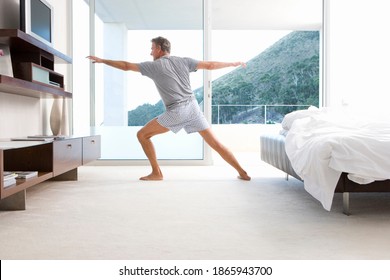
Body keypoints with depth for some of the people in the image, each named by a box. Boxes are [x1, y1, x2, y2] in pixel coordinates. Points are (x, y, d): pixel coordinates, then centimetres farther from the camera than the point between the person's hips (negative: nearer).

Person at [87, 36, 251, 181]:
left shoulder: (154, 66, 5)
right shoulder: (183, 61, 14)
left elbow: (126, 66, 7)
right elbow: (210, 65, 14)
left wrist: (102, 60, 20)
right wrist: (232, 64, 27)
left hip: (176, 111, -5)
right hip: (193, 107, 5)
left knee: (142, 135, 9)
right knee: (215, 143, 9)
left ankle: (156, 173, 8)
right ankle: (242, 172, 9)